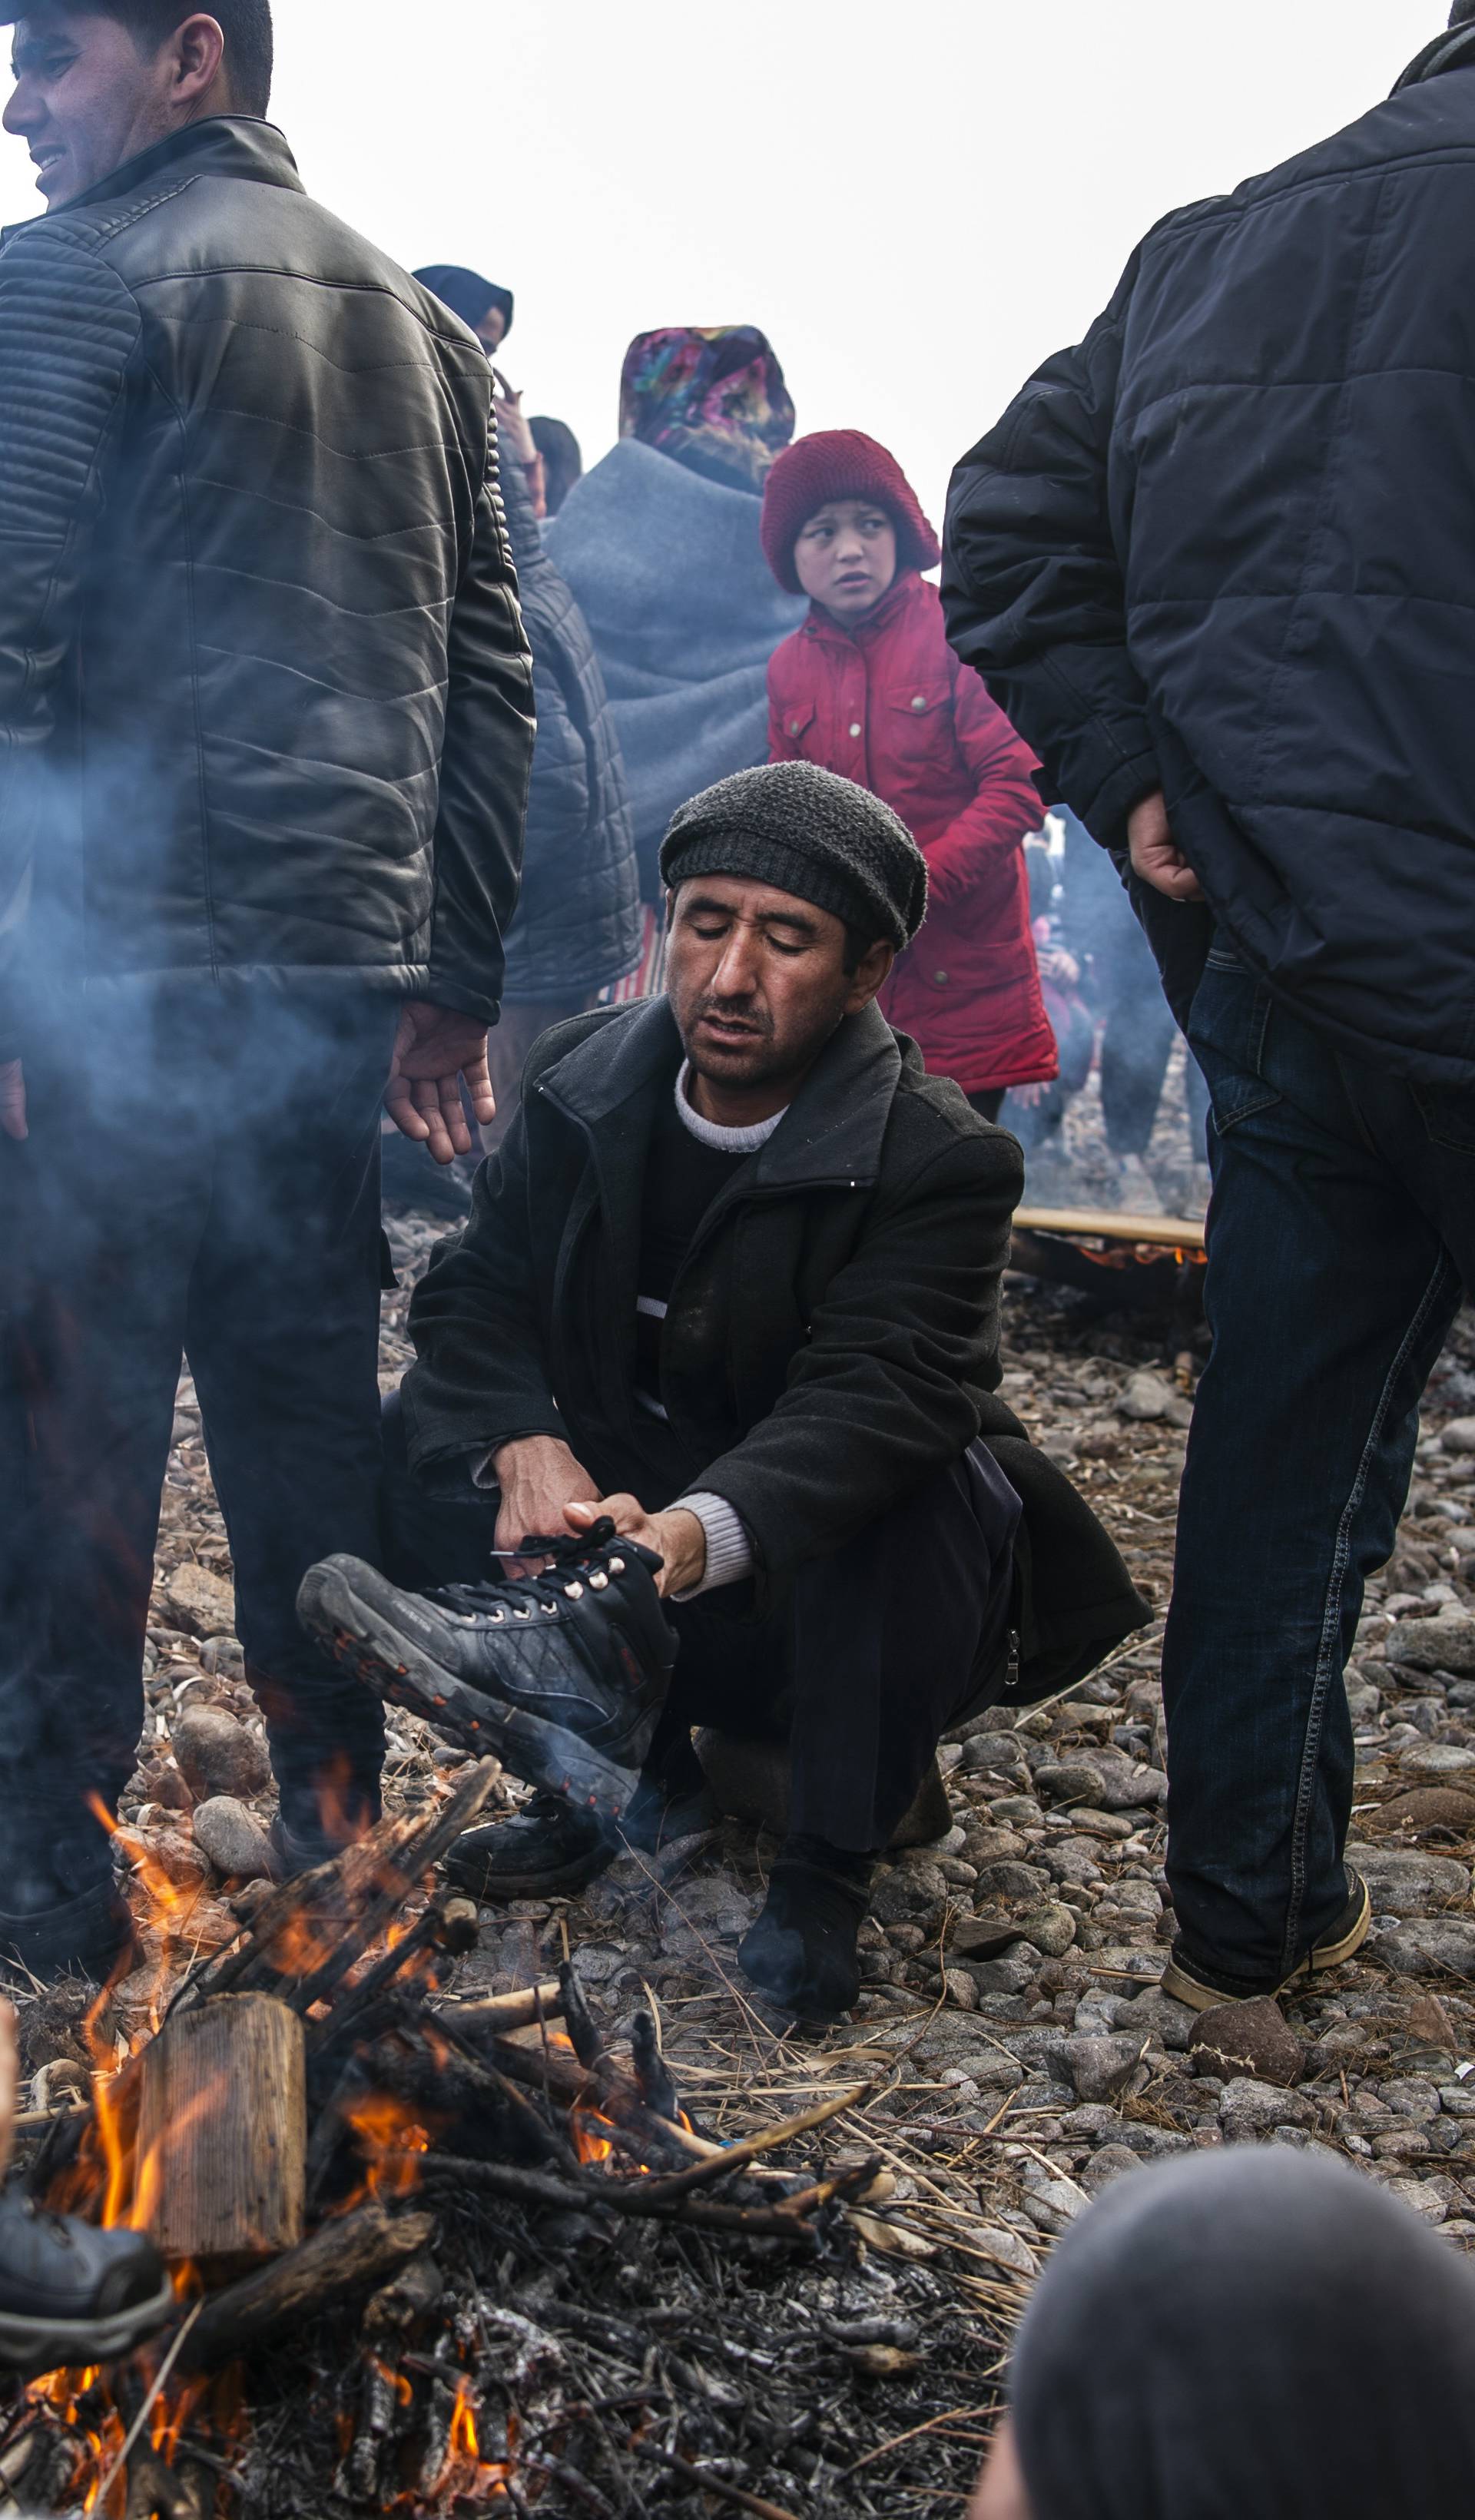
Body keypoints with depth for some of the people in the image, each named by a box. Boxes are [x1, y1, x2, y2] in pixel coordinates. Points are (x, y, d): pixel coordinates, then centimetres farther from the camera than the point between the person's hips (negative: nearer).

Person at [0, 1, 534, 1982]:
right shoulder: (431, 333, 17)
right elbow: (496, 685, 15)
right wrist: (456, 981, 17)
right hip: (344, 981, 6)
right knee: (312, 1418, 12)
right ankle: (343, 1843, 20)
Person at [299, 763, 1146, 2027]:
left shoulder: (941, 1160, -19)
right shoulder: (586, 1081, -3)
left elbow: (874, 1400, -33)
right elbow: (477, 1293, -3)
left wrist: (696, 1534, -52)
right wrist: (528, 1445, -26)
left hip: (817, 1572, -5)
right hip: (625, 1502, 5)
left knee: (922, 1497, -35)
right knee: (427, 1436, -15)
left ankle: (830, 1866, -18)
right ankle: (626, 1776, -3)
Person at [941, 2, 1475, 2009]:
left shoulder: (1201, 254, 13)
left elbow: (1010, 524, 14)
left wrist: (1134, 784, 10)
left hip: (1276, 967, 6)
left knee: (1282, 1439, 15)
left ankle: (1252, 1907, 26)